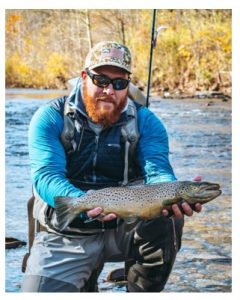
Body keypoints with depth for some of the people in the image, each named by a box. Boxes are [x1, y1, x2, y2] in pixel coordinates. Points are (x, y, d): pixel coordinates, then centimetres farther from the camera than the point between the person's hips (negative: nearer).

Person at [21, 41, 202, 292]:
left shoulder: (145, 122, 2)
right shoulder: (50, 118, -4)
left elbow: (157, 172, -13)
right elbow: (46, 176, -17)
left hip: (123, 230, 0)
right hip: (66, 236, 0)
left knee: (167, 219, -29)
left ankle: (139, 292, -5)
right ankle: (84, 285, 17)